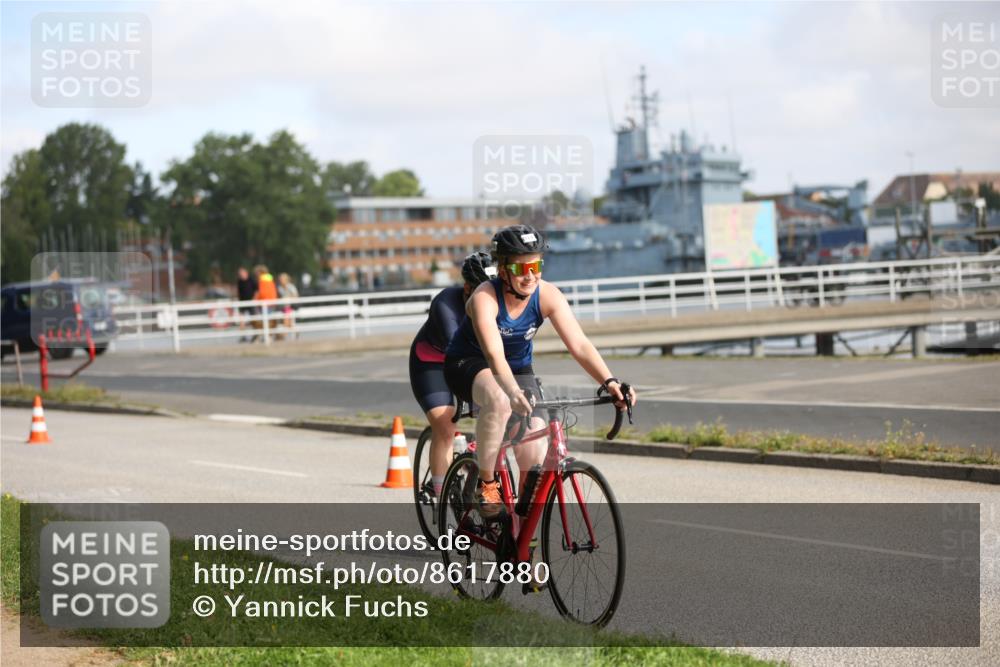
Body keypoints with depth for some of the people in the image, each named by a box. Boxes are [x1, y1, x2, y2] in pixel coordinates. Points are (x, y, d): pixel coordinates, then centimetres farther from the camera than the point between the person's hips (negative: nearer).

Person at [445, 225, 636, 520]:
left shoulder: (547, 295, -19)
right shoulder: (485, 297, -30)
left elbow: (580, 344, -27)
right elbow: (494, 354, -43)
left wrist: (609, 382, -43)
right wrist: (514, 392, -61)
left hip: (519, 369, 4)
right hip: (469, 364, -4)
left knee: (535, 451, -11)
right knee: (499, 400, -39)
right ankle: (485, 484, -20)